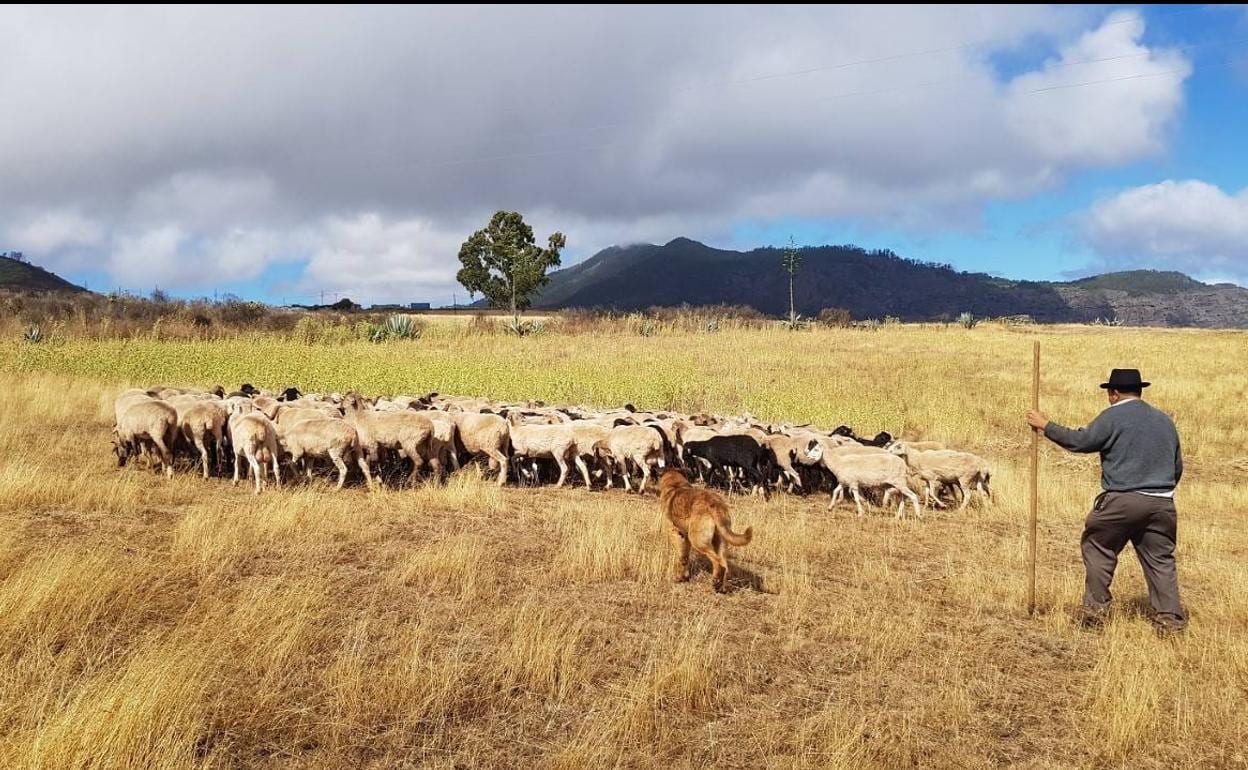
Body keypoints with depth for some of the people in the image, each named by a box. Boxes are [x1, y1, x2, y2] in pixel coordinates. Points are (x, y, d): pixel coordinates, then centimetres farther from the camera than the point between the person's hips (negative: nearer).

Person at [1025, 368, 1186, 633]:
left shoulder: (1113, 417, -5)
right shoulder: (1164, 420, 15)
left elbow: (1080, 441, -8)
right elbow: (1177, 466, 20)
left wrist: (1046, 426, 3)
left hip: (1122, 501, -5)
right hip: (1162, 503, 5)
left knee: (1098, 548, 13)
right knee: (1161, 560, 11)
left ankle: (1095, 609, 13)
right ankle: (1169, 618, 9)